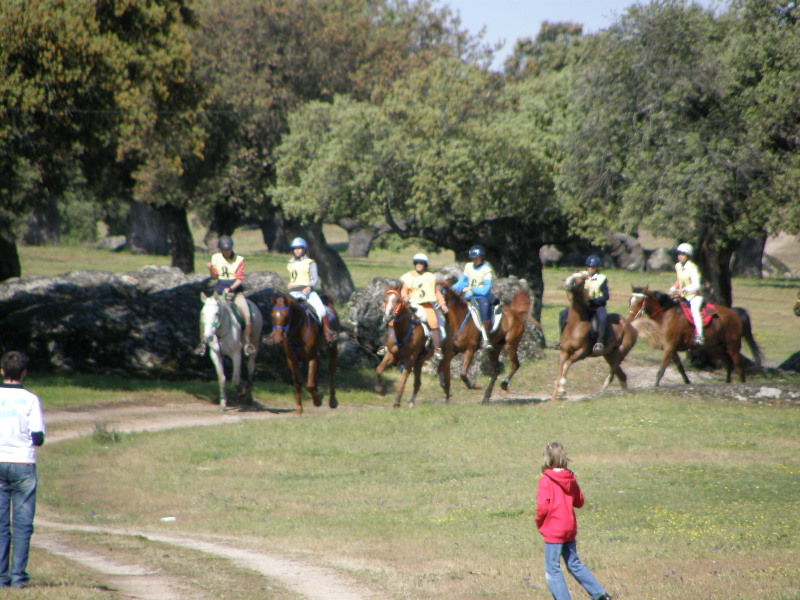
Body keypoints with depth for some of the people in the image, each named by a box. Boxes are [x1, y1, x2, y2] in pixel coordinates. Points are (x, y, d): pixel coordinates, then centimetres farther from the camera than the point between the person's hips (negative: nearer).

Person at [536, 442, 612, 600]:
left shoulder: (546, 480, -15)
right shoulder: (571, 478, 3)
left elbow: (543, 506, -20)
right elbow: (579, 502, 13)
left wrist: (539, 523, -3)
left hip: (553, 531, -7)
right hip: (570, 528, 7)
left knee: (552, 570, 2)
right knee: (574, 564, 20)